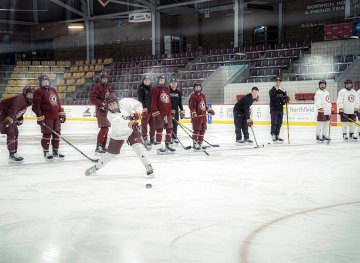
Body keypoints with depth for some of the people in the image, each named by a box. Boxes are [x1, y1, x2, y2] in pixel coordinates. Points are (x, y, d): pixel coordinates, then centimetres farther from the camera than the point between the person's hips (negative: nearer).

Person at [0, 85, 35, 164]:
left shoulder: (27, 101, 4)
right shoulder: (20, 99, -26)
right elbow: (13, 111, -38)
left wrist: (20, 119, 16)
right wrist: (8, 120, -46)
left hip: (11, 117, 11)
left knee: (15, 133, 13)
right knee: (11, 133, -16)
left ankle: (14, 153, 21)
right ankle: (12, 155, -14)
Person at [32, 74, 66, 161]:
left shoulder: (53, 90, 16)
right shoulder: (39, 92, -7)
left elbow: (58, 103, 21)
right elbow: (35, 105, -12)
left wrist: (61, 113, 15)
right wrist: (40, 117, -17)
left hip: (56, 117, 7)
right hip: (46, 118, -7)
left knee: (57, 134, 10)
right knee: (47, 135, -2)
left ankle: (55, 151, 22)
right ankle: (46, 152, 10)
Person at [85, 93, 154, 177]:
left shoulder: (125, 102, -21)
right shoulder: (110, 115, -27)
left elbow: (138, 104, -8)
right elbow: (119, 122, -46)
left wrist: (138, 112, -29)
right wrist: (129, 123, -64)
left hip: (132, 130, 0)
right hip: (118, 135, 0)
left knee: (137, 146, -22)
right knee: (111, 153, 9)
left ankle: (148, 166, -14)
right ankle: (96, 167, 32)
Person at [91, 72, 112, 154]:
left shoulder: (108, 87, 16)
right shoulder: (97, 87, -9)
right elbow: (92, 99, -17)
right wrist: (101, 104, -25)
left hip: (107, 110, 9)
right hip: (100, 110, -9)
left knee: (106, 128, 13)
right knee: (104, 127, -18)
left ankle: (103, 145, 24)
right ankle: (98, 146, -17)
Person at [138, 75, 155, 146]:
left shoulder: (151, 88, 17)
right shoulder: (141, 89, -4)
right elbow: (140, 98, -13)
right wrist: (143, 107, -24)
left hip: (152, 108, 7)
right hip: (145, 109, -7)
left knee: (153, 124, 8)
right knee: (144, 124, -5)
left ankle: (152, 138, 17)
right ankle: (145, 138, -1)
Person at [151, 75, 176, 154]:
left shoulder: (167, 89, 17)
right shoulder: (155, 89, -3)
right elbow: (153, 101, -9)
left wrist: (172, 110, 17)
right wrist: (155, 112, -16)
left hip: (168, 112, 7)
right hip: (159, 113, -6)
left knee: (169, 128, 8)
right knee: (159, 129, -6)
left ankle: (168, 145, 18)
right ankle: (159, 147, -3)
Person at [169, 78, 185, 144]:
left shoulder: (178, 92, 11)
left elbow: (180, 102, 16)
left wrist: (182, 111, 12)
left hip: (176, 110, 4)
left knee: (175, 124, 6)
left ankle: (174, 138, 14)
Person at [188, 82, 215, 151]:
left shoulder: (203, 96, 16)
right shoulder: (193, 96, -8)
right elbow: (191, 106, -14)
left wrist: (210, 110, 20)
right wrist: (194, 113, -25)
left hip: (203, 116, 8)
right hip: (196, 116, -8)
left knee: (203, 130, 10)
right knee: (196, 130, -10)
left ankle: (199, 143, 19)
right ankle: (195, 144, -6)